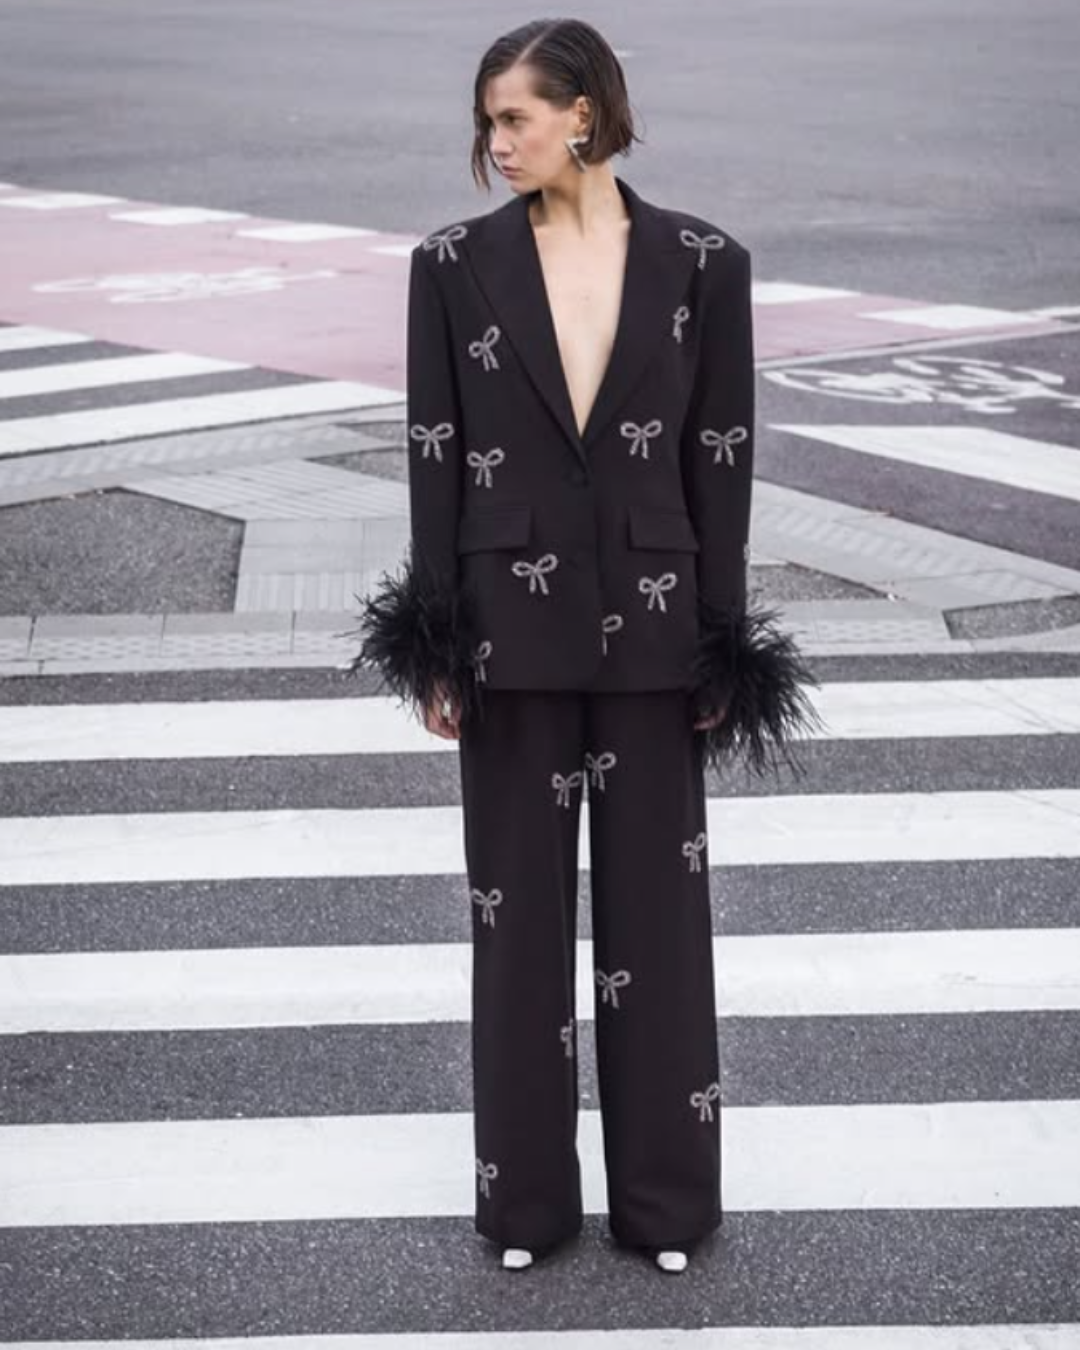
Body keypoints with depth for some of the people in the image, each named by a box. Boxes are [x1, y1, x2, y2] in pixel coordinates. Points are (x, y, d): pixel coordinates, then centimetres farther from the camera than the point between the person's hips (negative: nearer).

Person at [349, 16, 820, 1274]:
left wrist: (720, 645, 0)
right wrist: (435, 649, -3)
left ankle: (665, 1190, 23)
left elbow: (720, 457, 0)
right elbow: (435, 460, -1)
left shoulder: (703, 262, -2)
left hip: (649, 623, 0)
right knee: (518, 903, 9)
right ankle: (527, 1191, 23)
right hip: (513, 623, 0)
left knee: (656, 896, 8)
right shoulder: (456, 264, -1)